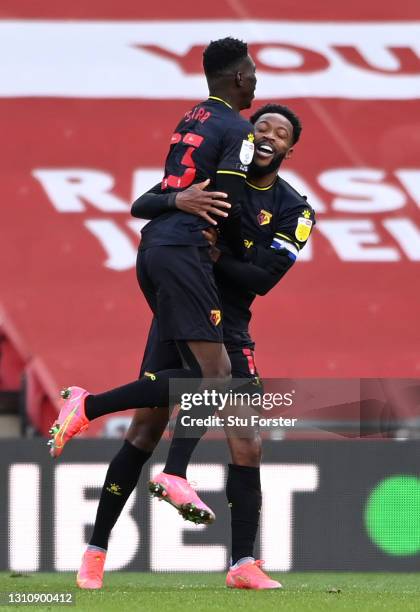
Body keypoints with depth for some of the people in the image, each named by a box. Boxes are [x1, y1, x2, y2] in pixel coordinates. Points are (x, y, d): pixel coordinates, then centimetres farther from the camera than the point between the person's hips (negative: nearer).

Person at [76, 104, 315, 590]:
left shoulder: (293, 211, 0)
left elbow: (263, 279, -11)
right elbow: (140, 206, -10)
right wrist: (177, 200, -30)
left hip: (229, 330, 2)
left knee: (247, 448, -8)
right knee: (145, 432, -5)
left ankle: (243, 564, 0)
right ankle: (96, 551, 4)